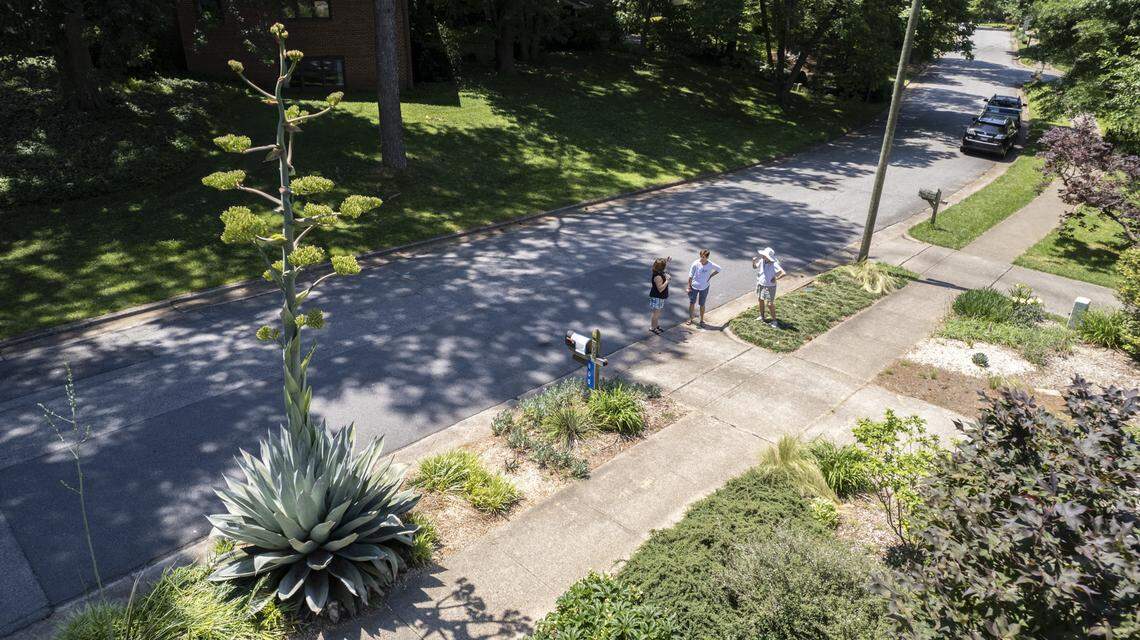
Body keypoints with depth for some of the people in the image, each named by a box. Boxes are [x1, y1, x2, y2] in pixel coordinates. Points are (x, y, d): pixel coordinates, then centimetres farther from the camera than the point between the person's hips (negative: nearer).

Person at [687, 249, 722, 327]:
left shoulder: (711, 265, -16)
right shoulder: (696, 264, -19)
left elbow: (718, 269, 4)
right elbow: (690, 276, -10)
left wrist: (710, 276, -5)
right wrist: (689, 287, -7)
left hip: (704, 287, 0)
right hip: (694, 286, 0)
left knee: (702, 305, 12)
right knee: (692, 303, 10)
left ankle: (702, 320, 29)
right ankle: (691, 319, 29)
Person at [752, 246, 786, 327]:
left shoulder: (774, 265, -28)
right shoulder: (761, 261, -9)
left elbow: (784, 273, -37)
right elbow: (755, 267, 11)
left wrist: (776, 278, -25)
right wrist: (753, 261, -10)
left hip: (770, 286, -7)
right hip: (760, 284, 7)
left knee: (769, 304, -2)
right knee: (760, 300, 22)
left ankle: (774, 321, 15)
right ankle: (762, 316, 43)